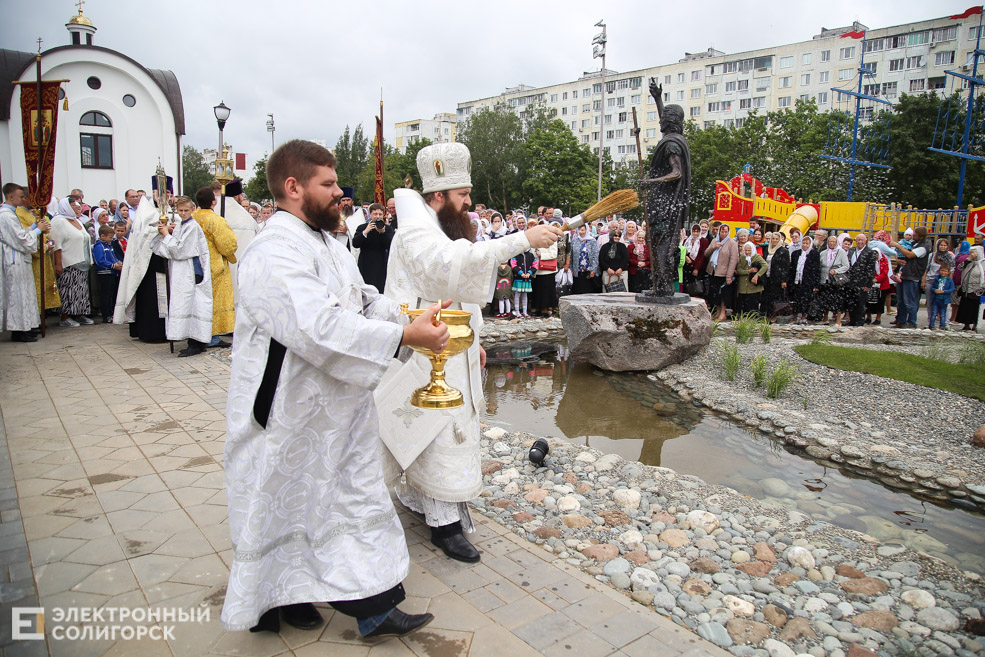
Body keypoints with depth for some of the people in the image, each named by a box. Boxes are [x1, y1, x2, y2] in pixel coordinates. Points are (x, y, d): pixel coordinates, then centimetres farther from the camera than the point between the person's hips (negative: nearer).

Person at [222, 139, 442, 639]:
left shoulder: (325, 242, 10)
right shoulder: (276, 252, -24)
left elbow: (364, 300, 10)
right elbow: (321, 327, -35)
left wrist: (416, 322, -6)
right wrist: (405, 336, -33)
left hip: (335, 410, 9)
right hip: (291, 417, -9)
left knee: (356, 499, 14)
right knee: (283, 507, 12)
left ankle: (375, 608, 27)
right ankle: (266, 604, 38)